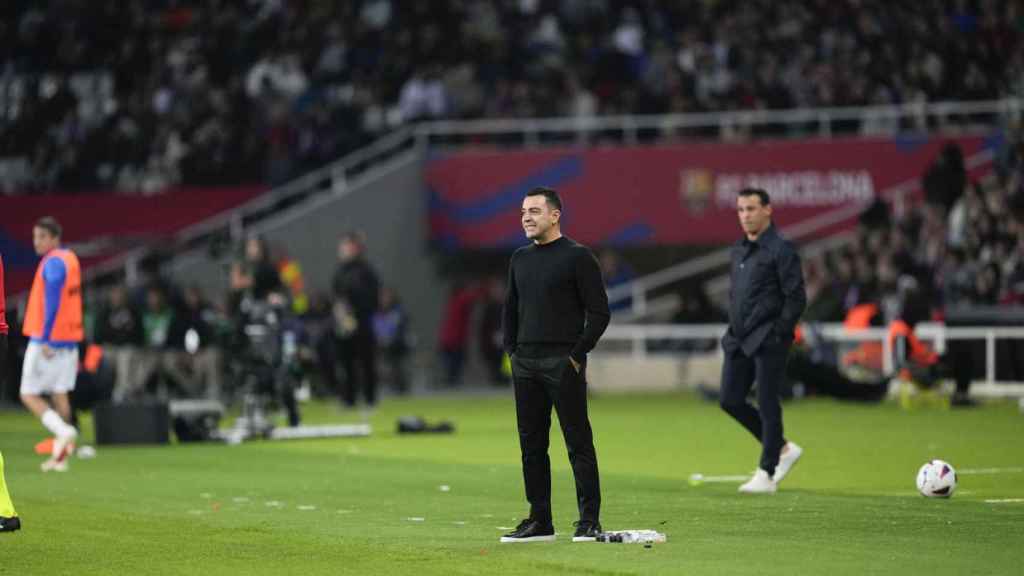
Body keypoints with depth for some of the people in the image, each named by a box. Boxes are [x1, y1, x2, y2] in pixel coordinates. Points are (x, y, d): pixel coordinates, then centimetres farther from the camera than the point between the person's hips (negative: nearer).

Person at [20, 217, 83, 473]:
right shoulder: (71, 259, 14)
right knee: (60, 394, 9)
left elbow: (52, 303, -22)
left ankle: (63, 431, -21)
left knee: (29, 394, -2)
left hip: (47, 340, -9)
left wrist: (46, 339, -24)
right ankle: (60, 456, 7)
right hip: (69, 339, 9)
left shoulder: (53, 263, -14)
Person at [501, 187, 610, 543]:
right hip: (525, 366, 7)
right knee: (531, 444, 8)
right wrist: (511, 351, 13)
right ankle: (539, 521, 14)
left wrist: (577, 355, -11)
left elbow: (599, 313, -7)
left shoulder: (577, 257, -5)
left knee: (578, 442, -5)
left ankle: (589, 520, -3)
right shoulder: (520, 259, 15)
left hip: (563, 364, -7)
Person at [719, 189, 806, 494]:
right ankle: (783, 448, 21)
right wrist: (735, 329, 13)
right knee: (730, 401, 6)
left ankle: (766, 475, 4)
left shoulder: (781, 250, -9)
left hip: (768, 340, -8)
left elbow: (796, 298, -12)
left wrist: (779, 334, -14)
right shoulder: (738, 250, 15)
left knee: (767, 405, -3)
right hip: (739, 340, 8)